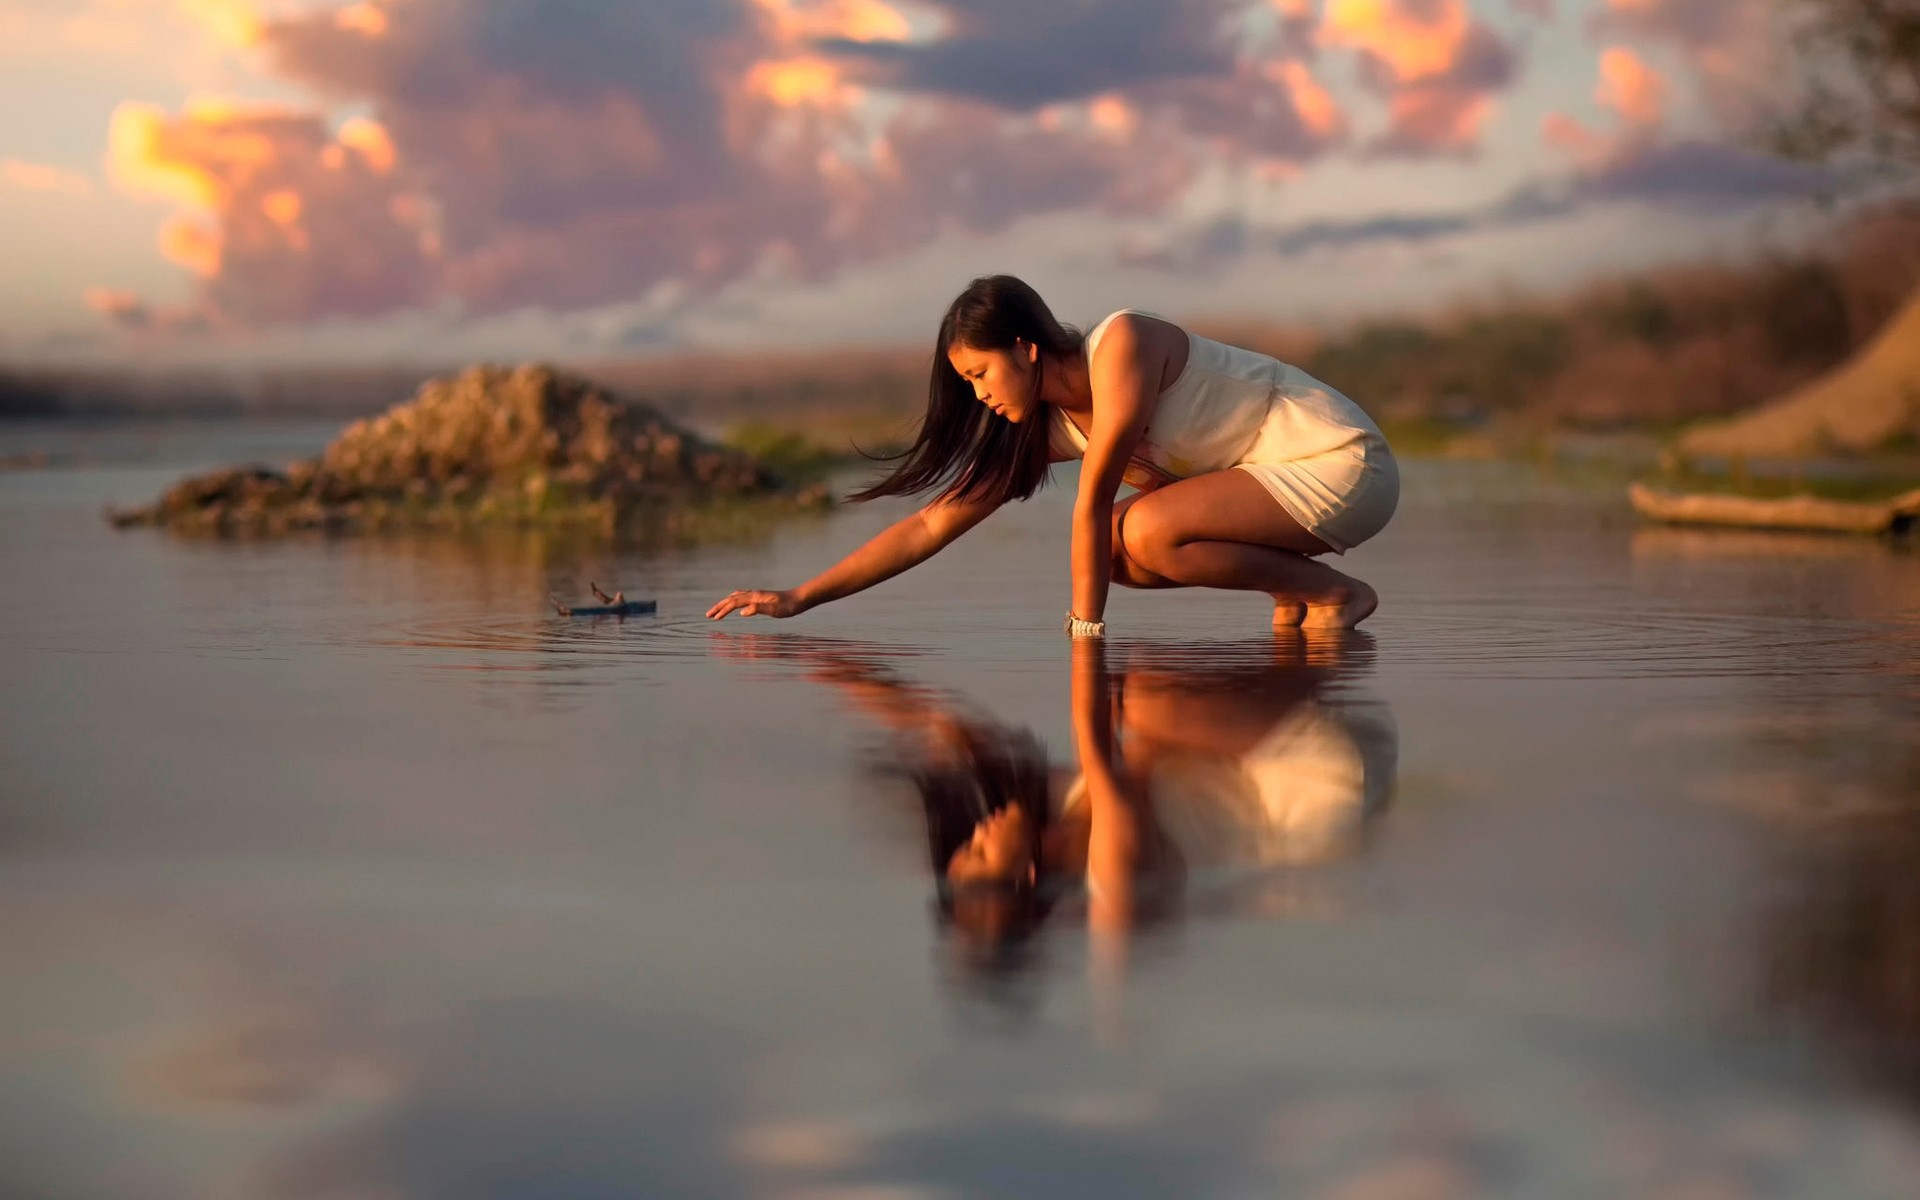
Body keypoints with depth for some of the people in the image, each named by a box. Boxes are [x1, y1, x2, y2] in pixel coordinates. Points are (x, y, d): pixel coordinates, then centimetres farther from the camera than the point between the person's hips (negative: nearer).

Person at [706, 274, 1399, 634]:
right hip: (1278, 474, 8)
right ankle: (1289, 596, 4)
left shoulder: (1122, 342, -21)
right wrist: (799, 598, -1)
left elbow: (1093, 501, -21)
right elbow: (932, 524, 3)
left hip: (1342, 463, -8)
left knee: (1146, 532, -25)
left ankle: (1335, 592, -10)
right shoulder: (1045, 428, 3)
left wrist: (1086, 627, -18)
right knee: (1115, 550, -3)